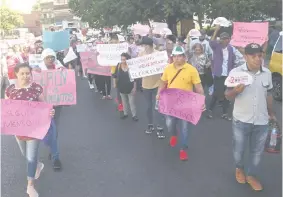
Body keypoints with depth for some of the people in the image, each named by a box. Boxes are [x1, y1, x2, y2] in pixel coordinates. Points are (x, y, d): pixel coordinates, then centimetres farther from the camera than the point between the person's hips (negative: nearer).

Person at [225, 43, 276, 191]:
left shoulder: (267, 73, 0)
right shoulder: (236, 72, -12)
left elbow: (268, 95, 13)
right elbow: (227, 96, -9)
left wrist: (271, 113, 19)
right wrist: (236, 91, -31)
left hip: (261, 121, 3)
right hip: (241, 120, -3)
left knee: (257, 151, 15)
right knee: (238, 149, 15)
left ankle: (251, 175, 36)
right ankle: (239, 168, 44)